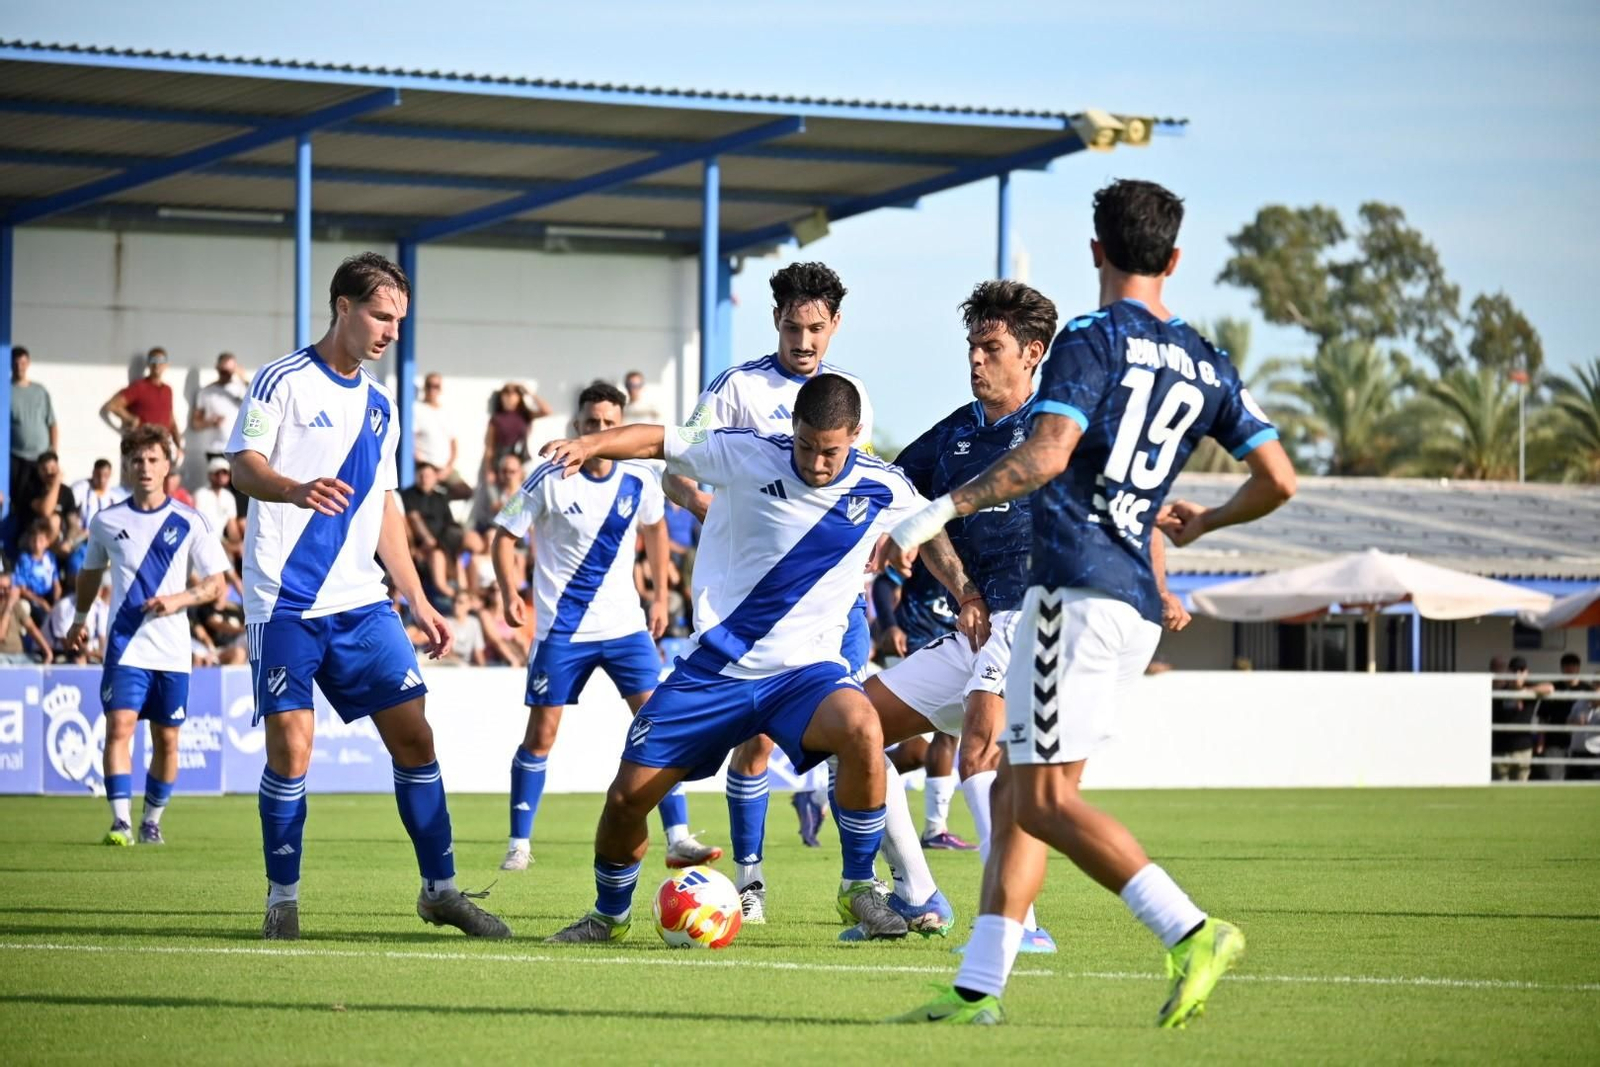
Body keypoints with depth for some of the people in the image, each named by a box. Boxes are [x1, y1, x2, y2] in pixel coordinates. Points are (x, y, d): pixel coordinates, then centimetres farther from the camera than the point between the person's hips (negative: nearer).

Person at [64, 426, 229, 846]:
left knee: (166, 739, 6)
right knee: (119, 725, -17)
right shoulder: (106, 522, 4)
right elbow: (91, 571, 23)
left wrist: (178, 600, -15)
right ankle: (120, 821, -20)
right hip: (125, 647, 0)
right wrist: (80, 620, 28)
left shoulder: (189, 523, -1)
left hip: (172, 650, 0)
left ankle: (152, 822, 21)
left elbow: (216, 585, 1)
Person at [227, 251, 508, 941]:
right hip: (286, 601, -6)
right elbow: (243, 465, -13)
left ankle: (440, 888, 9)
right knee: (290, 748, -8)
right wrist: (296, 490, -34)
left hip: (361, 602, 6)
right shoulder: (284, 382, -3)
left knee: (413, 733, 0)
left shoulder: (380, 406, 17)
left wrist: (418, 601, 16)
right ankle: (282, 898, 5)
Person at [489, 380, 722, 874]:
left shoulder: (641, 480, -3)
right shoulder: (550, 479, -12)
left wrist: (661, 596, 17)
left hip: (625, 623, 2)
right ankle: (519, 845, 14)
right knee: (542, 734, 2)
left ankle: (678, 838, -8)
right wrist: (510, 593, -18)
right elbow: (505, 535, -4)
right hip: (562, 628, -2)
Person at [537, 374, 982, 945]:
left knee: (862, 729, -34)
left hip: (805, 668, 0)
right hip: (714, 665, 1)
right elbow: (657, 440, -5)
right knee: (627, 797, -1)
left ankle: (858, 888, -14)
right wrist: (589, 444, -22)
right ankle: (609, 916, 30)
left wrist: (967, 592, 3)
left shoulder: (883, 489, -5)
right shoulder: (747, 455, -10)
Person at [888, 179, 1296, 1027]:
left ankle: (1190, 931, -22)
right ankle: (978, 988, 8)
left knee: (1044, 799, -10)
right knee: (1012, 792, 11)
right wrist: (1202, 524, 34)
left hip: (1077, 589, -8)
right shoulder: (1207, 366, 15)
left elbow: (1047, 453, -20)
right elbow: (1279, 480, 15)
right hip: (1139, 607, 8)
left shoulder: (1094, 339, -5)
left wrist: (938, 513, -19)